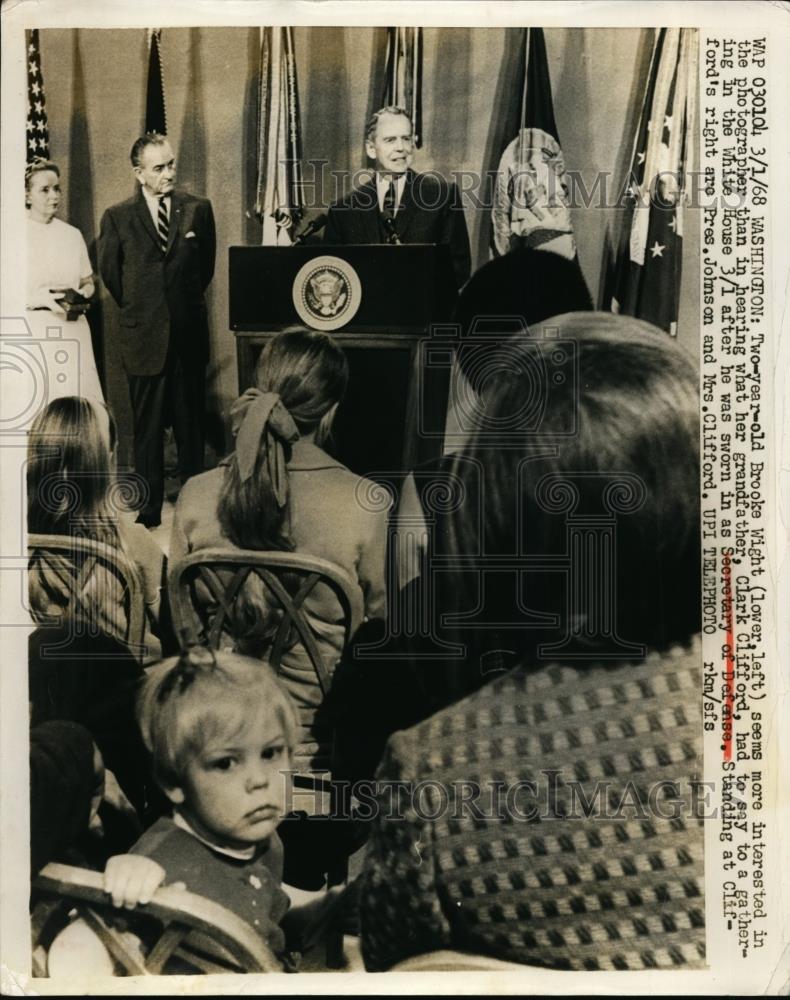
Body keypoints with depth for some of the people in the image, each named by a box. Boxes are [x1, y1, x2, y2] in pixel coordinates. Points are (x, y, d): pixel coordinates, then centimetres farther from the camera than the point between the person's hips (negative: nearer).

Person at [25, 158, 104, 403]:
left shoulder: (72, 235, 11)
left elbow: (88, 282, 17)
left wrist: (82, 296, -4)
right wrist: (39, 299, -18)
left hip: (72, 331, 3)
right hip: (32, 332, -3)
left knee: (77, 396, -2)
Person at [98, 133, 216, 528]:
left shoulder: (198, 209, 4)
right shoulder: (117, 217, 0)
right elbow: (109, 272, 10)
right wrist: (138, 307, 13)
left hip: (189, 335, 1)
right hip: (144, 336, -1)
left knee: (191, 425, 8)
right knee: (148, 428, 5)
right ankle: (150, 507, 14)